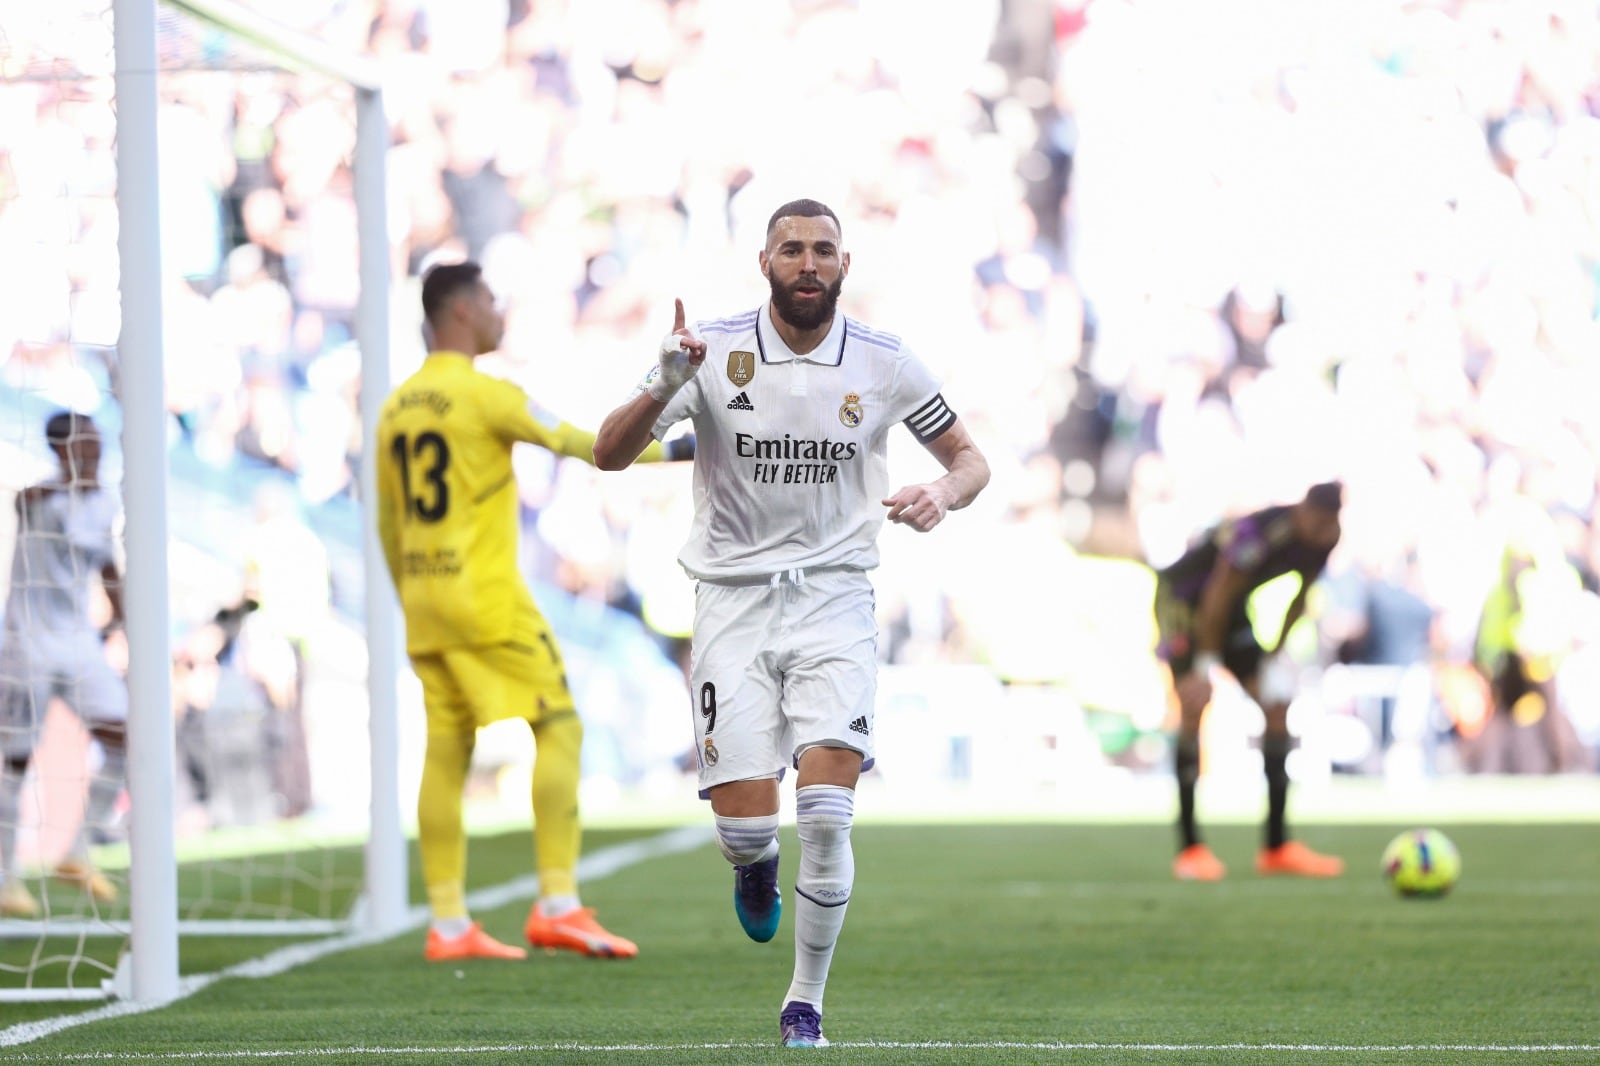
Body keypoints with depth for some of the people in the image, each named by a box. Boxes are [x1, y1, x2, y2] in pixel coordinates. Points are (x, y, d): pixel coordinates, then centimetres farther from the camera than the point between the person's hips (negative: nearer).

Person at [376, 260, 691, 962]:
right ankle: (558, 905, -10)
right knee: (558, 728, -3)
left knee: (446, 753, 6)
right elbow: (578, 443, -9)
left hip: (423, 598, 8)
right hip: (486, 599, -8)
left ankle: (449, 925, 3)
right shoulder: (483, 395, -10)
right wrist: (671, 452, -1)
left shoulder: (397, 406, 13)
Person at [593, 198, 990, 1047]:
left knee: (826, 816, -15)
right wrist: (663, 389, -27)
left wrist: (945, 492, -12)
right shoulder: (713, 350, -5)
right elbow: (609, 455, -8)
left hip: (833, 601, 0)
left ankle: (805, 1004, 2)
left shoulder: (883, 363, -1)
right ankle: (756, 867, 32)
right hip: (733, 601, 0)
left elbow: (969, 456, 12)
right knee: (744, 824, -8)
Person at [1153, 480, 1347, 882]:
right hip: (1182, 597, -8)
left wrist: (1276, 653, 5)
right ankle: (1190, 847, -18)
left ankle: (1277, 847, 5)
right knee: (1194, 704, -22)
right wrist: (1206, 664, -23)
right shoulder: (1260, 532, -36)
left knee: (1277, 706, 0)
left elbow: (1300, 597, 5)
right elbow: (1218, 596, -29)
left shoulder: (1323, 540, -12)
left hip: (1233, 609, 8)